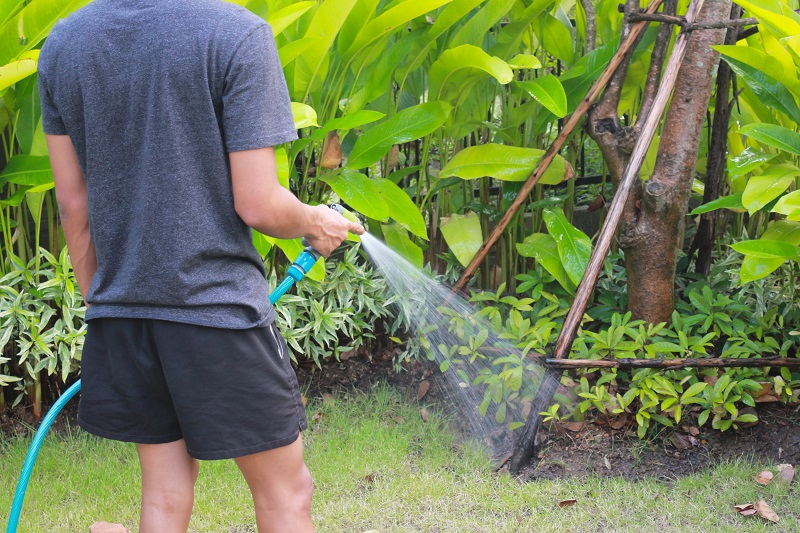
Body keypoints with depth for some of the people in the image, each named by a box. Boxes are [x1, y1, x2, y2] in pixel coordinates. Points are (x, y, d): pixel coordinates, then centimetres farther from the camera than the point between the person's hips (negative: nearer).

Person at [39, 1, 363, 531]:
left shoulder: (62, 43, 3)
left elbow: (73, 204, 7)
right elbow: (257, 206, -14)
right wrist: (315, 222, 7)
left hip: (121, 309, 6)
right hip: (218, 304, -5)